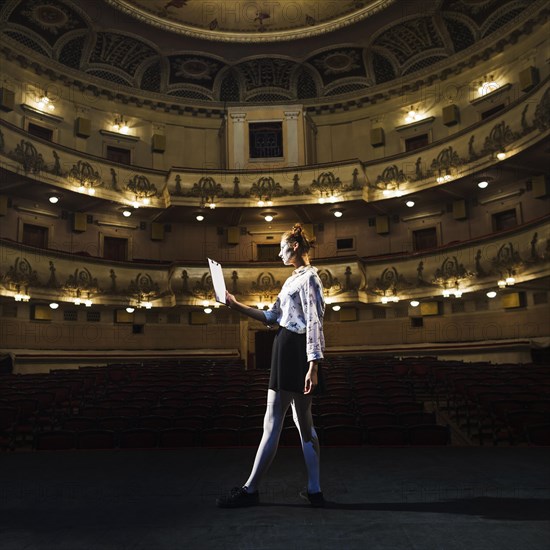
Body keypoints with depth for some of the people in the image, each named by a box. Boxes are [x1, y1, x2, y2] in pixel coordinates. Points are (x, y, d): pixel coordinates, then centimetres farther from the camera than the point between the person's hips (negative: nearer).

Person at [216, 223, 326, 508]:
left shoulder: (308, 277, -9)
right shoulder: (292, 280, 20)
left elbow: (313, 322, -17)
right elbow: (271, 316, 20)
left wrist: (313, 366, -22)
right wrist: (236, 305, 16)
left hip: (294, 352, -10)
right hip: (287, 351, 10)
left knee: (272, 423, -3)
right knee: (304, 423, 10)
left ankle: (250, 489, 6)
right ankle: (314, 490, 17)